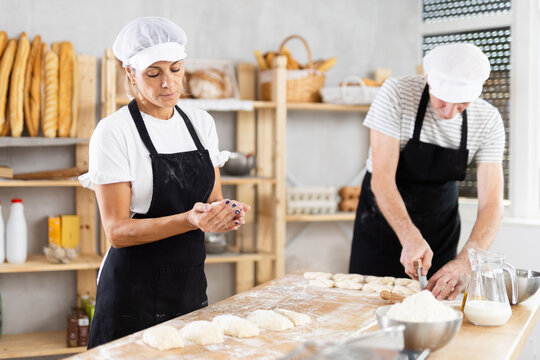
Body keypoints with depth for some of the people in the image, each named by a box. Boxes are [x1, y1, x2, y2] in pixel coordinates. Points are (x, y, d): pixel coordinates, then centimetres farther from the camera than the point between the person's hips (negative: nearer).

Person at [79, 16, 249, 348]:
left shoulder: (201, 123, 5)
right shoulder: (114, 132, -12)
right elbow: (117, 231, -16)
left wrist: (227, 212, -13)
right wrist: (190, 220, -29)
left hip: (191, 283, 5)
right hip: (135, 292, -5)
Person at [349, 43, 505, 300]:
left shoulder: (488, 121, -16)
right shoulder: (396, 94, -24)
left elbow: (491, 204, -20)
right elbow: (382, 178, -27)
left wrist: (465, 263, -38)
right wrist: (410, 238, -41)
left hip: (441, 224, 2)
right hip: (384, 217, -2)